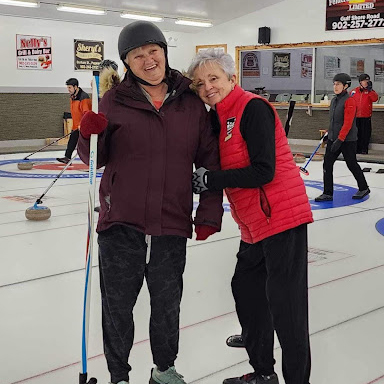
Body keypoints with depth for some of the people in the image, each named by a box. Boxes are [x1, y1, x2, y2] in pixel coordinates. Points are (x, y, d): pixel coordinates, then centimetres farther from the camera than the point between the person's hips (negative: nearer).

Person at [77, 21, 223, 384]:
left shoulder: (191, 103, 3)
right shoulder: (114, 100, -1)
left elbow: (210, 160, 6)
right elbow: (96, 158, 4)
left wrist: (208, 214, 2)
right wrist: (89, 135, -17)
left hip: (171, 227, 1)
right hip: (121, 224, -1)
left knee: (168, 305, 16)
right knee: (117, 305, 9)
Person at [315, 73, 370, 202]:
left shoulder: (349, 101, -15)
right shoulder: (334, 100, 11)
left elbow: (348, 123, -21)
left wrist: (340, 140, -25)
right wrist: (328, 134, 21)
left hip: (348, 140, -7)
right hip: (333, 138, 7)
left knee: (352, 164, 6)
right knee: (327, 164, -1)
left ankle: (364, 188, 27)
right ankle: (328, 193, 4)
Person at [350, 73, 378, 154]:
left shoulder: (370, 91, 5)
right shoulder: (354, 91, 4)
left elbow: (375, 99, -14)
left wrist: (370, 89, -20)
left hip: (366, 117, 0)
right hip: (355, 117, 0)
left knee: (365, 134, 1)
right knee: (356, 133, 5)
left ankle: (364, 149, 10)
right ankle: (356, 148, 15)